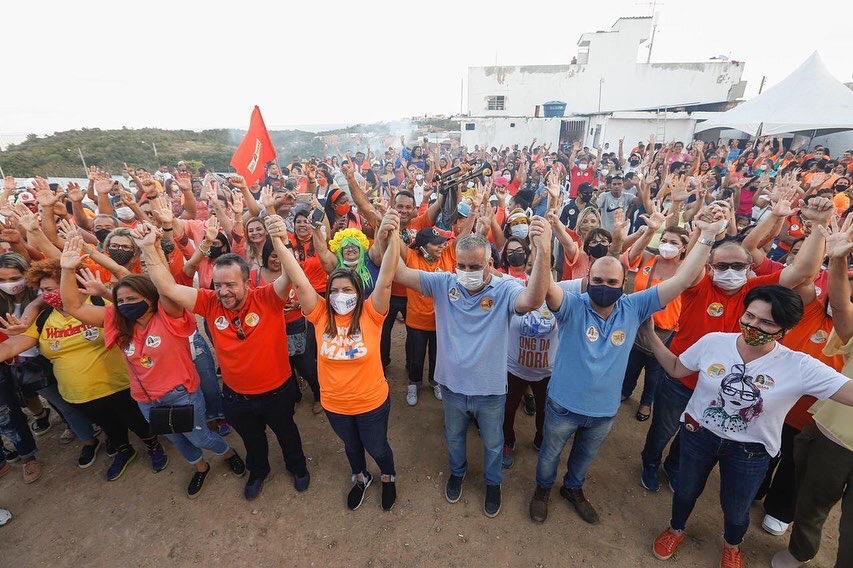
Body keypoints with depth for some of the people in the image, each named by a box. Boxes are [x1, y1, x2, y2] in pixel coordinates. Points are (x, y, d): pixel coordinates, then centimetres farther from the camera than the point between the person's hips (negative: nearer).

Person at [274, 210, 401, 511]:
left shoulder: (371, 313, -20)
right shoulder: (321, 314, -15)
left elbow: (385, 280, -35)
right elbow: (299, 281, -26)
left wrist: (393, 235, -50)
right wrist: (277, 241, -39)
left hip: (372, 402, -2)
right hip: (334, 404, 3)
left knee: (377, 447, 24)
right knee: (351, 445, 30)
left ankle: (388, 478, 58)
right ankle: (360, 477, 62)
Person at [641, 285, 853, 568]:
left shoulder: (800, 367, -19)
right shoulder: (713, 342, -16)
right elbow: (675, 369, -4)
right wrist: (651, 335, -11)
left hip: (749, 452, 0)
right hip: (698, 434, 1)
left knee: (736, 510, 24)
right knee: (685, 491, 23)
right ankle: (676, 529, 55)